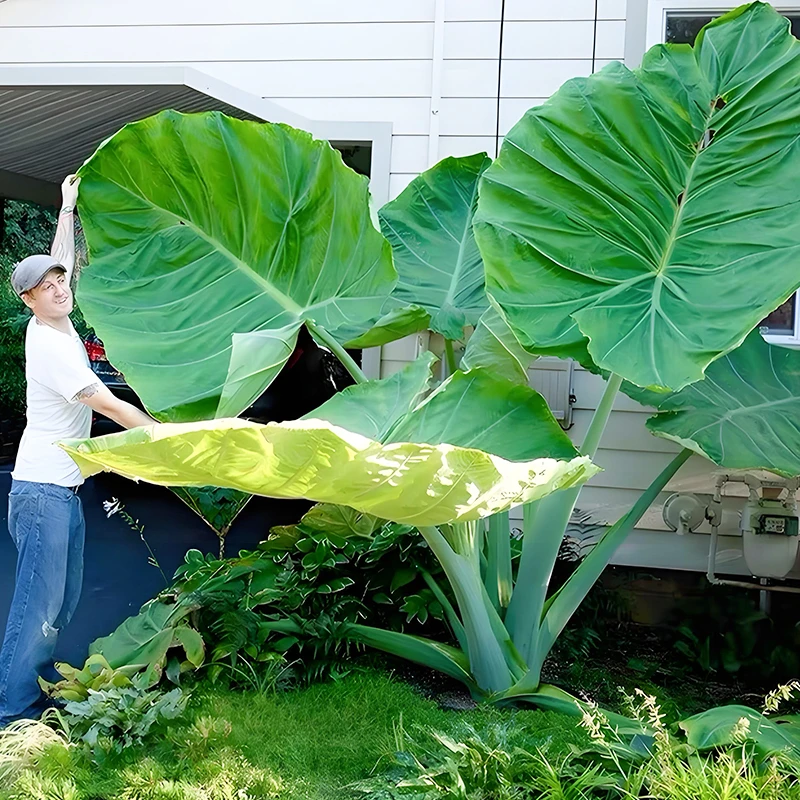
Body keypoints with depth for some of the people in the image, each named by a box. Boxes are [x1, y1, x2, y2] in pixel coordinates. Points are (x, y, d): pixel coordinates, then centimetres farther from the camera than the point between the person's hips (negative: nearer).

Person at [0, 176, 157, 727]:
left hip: (64, 489, 10)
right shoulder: (49, 345, -17)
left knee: (64, 599, 14)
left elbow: (63, 259, 24)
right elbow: (112, 407, -19)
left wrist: (68, 207, 27)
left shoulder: (58, 327, 7)